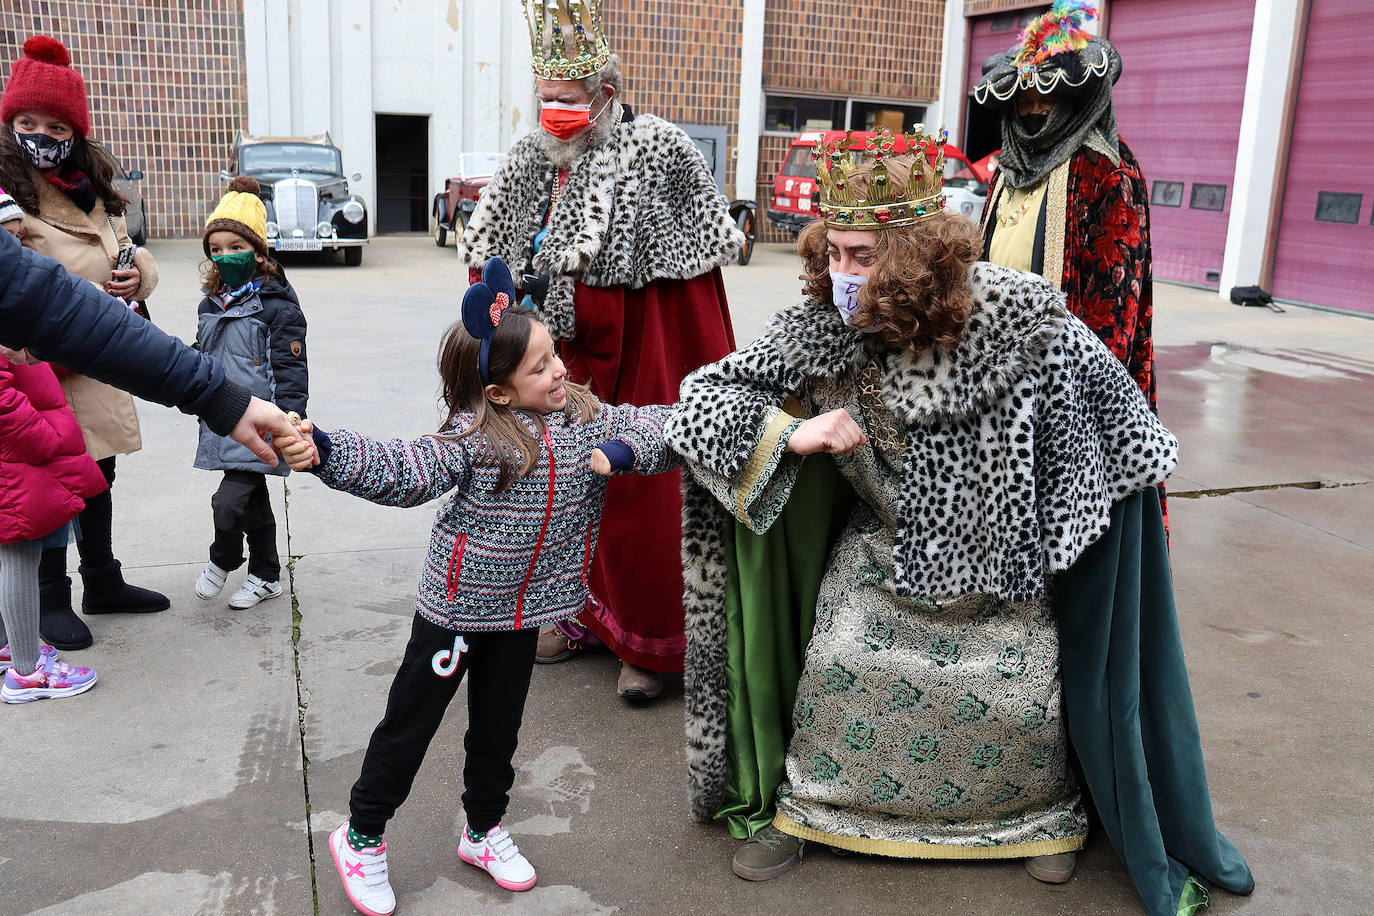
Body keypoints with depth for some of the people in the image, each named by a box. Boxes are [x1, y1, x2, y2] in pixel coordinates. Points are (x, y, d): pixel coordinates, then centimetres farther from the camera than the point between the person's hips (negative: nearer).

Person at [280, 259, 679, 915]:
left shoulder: (585, 418, -2)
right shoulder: (474, 436, -19)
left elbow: (658, 429, -2)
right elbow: (401, 470, -28)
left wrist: (623, 450, -23)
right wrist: (325, 452, -43)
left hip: (524, 609, 5)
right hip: (456, 604, -4)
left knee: (499, 723, 19)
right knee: (412, 719, 7)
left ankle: (483, 830, 41)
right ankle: (361, 836, 28)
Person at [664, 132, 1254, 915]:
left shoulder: (1017, 314, -24)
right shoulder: (820, 329, -20)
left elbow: (1103, 391, -6)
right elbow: (706, 395, -15)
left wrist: (1146, 458, 6)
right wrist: (792, 433, -30)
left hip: (1005, 550, -1)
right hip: (887, 543, 1)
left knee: (1026, 689, -1)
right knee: (840, 663, -10)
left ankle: (1046, 810, 31)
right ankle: (800, 804, 16)